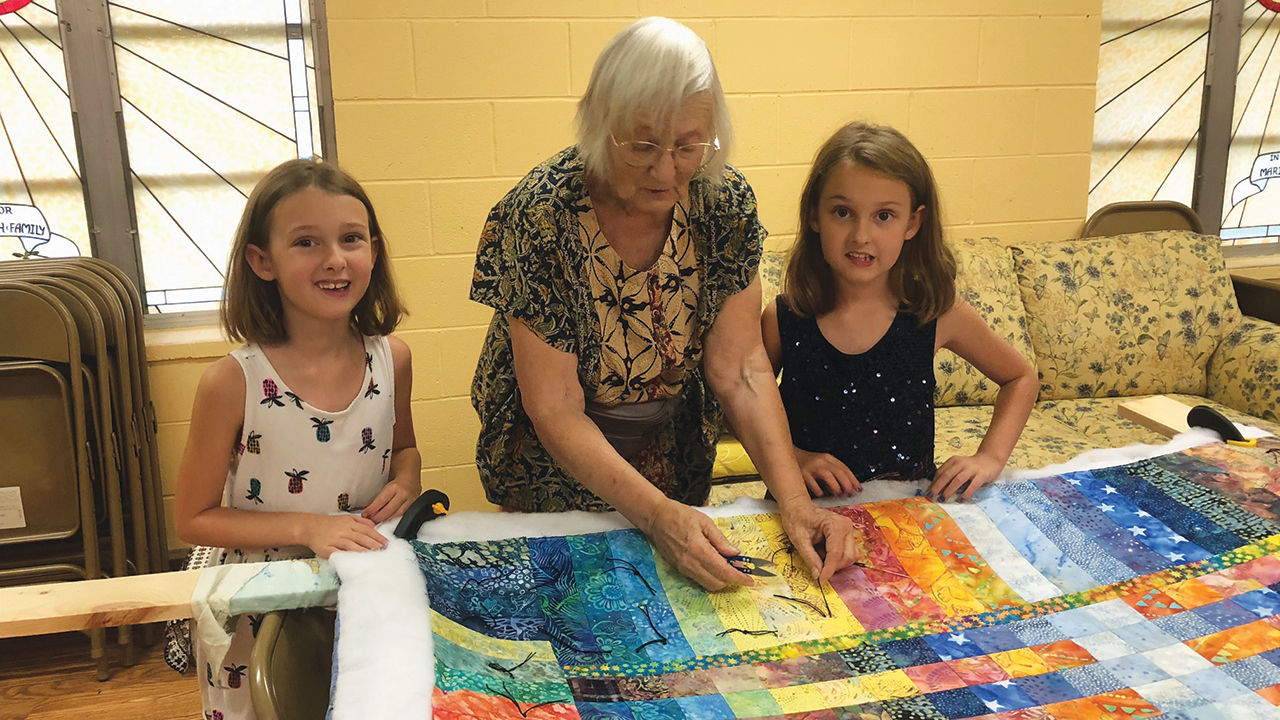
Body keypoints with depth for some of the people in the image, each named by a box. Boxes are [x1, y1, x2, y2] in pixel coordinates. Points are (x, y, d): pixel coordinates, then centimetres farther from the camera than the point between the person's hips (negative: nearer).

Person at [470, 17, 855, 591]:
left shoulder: (725, 202, -16)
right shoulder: (540, 218, -28)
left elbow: (741, 368, -16)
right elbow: (555, 410, -27)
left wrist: (793, 499, -28)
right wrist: (657, 514, -38)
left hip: (679, 466, 4)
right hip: (558, 468, -4)